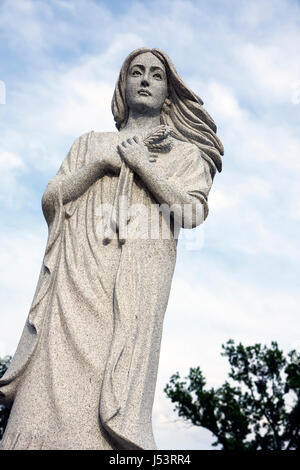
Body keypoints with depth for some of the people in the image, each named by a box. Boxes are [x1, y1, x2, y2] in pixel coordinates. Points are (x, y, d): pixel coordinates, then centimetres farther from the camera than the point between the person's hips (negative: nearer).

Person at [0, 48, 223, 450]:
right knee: (56, 377, -11)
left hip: (136, 284, -1)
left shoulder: (185, 153, 20)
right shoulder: (90, 143, 27)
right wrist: (102, 162, 3)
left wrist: (140, 163, -1)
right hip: (77, 279, 2)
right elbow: (51, 200, 14)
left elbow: (192, 213, 3)